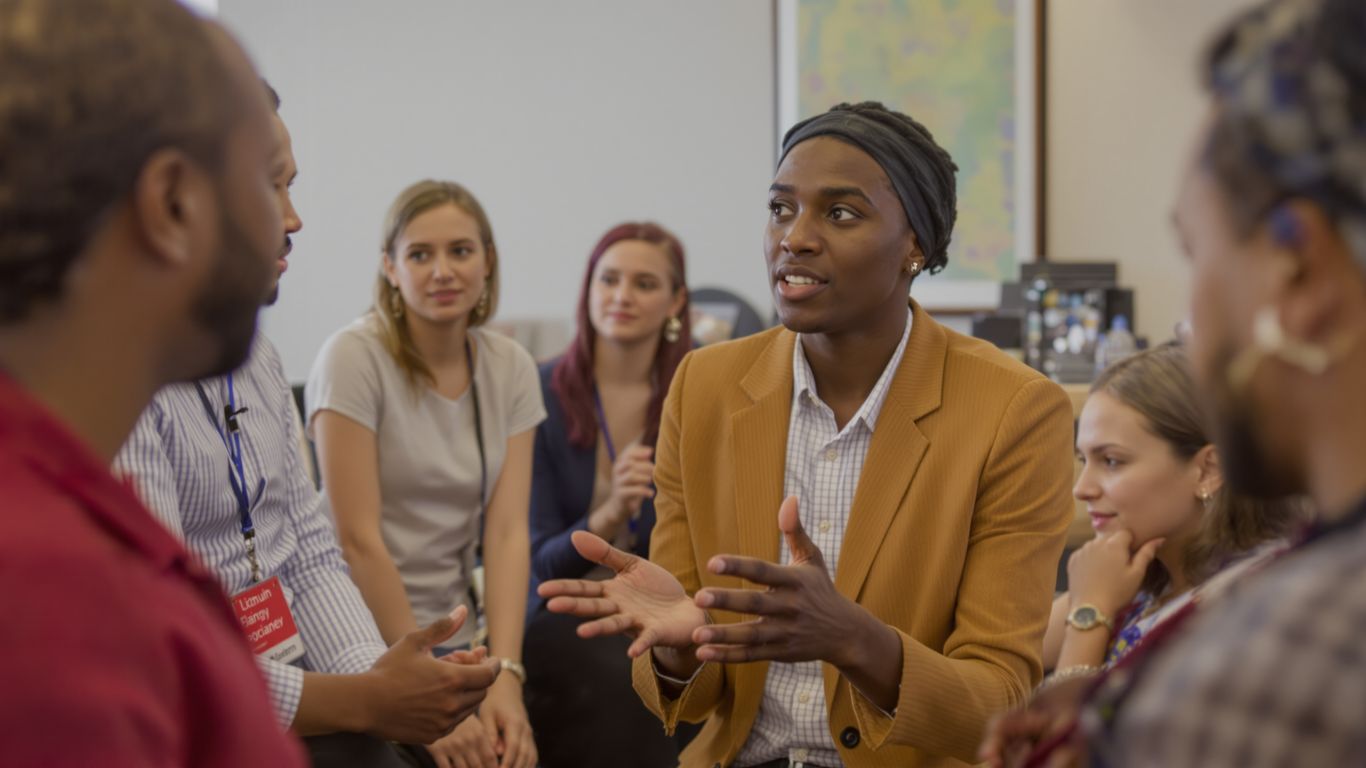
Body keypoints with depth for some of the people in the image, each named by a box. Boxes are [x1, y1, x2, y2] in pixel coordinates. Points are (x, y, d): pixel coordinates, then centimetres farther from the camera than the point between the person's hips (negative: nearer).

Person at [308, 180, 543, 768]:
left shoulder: (511, 368, 5)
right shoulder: (355, 358, -10)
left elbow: (507, 532, -2)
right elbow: (359, 541, -14)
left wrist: (506, 677, -14)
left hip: (458, 638, 4)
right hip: (368, 645, -4)